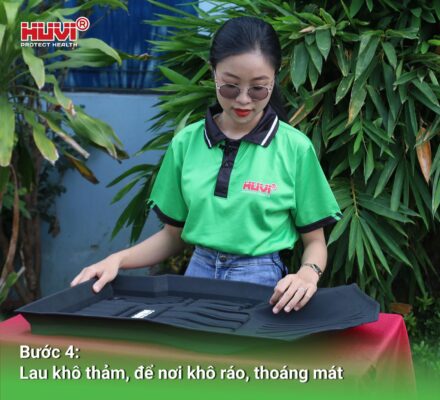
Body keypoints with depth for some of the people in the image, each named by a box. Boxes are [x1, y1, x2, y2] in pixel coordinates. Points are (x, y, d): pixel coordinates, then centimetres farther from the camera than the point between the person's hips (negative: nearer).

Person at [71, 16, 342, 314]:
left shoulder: (295, 148, -5)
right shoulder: (186, 142, 3)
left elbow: (315, 242, 2)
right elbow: (173, 234, 11)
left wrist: (308, 275, -19)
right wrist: (117, 260, -4)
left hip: (262, 284, -1)